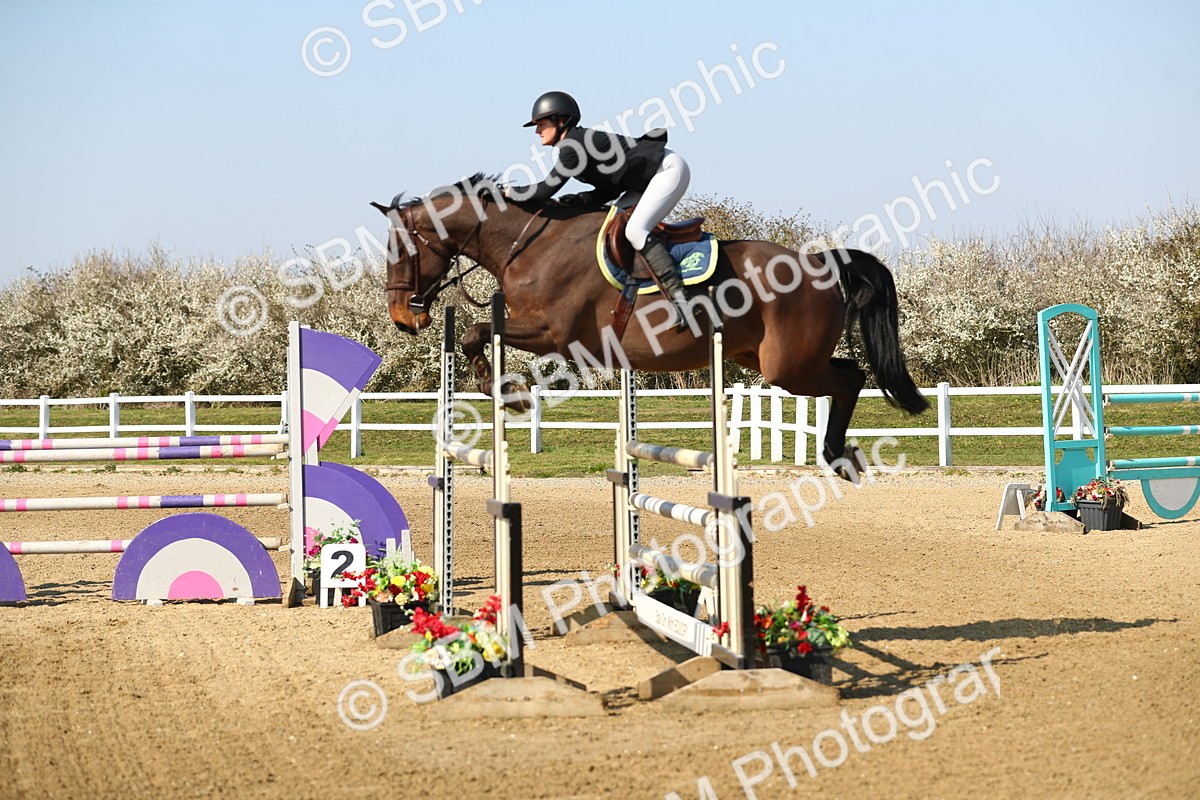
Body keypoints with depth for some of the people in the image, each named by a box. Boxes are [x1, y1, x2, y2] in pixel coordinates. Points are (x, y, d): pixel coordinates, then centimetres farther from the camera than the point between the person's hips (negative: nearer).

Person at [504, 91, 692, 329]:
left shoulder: (574, 147, -17)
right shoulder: (581, 142, 13)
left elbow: (546, 190, -18)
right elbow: (609, 191, 12)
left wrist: (507, 192, -5)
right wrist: (578, 200, -2)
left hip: (670, 169, -11)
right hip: (652, 176, 11)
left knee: (634, 230, -23)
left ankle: (679, 297, -29)